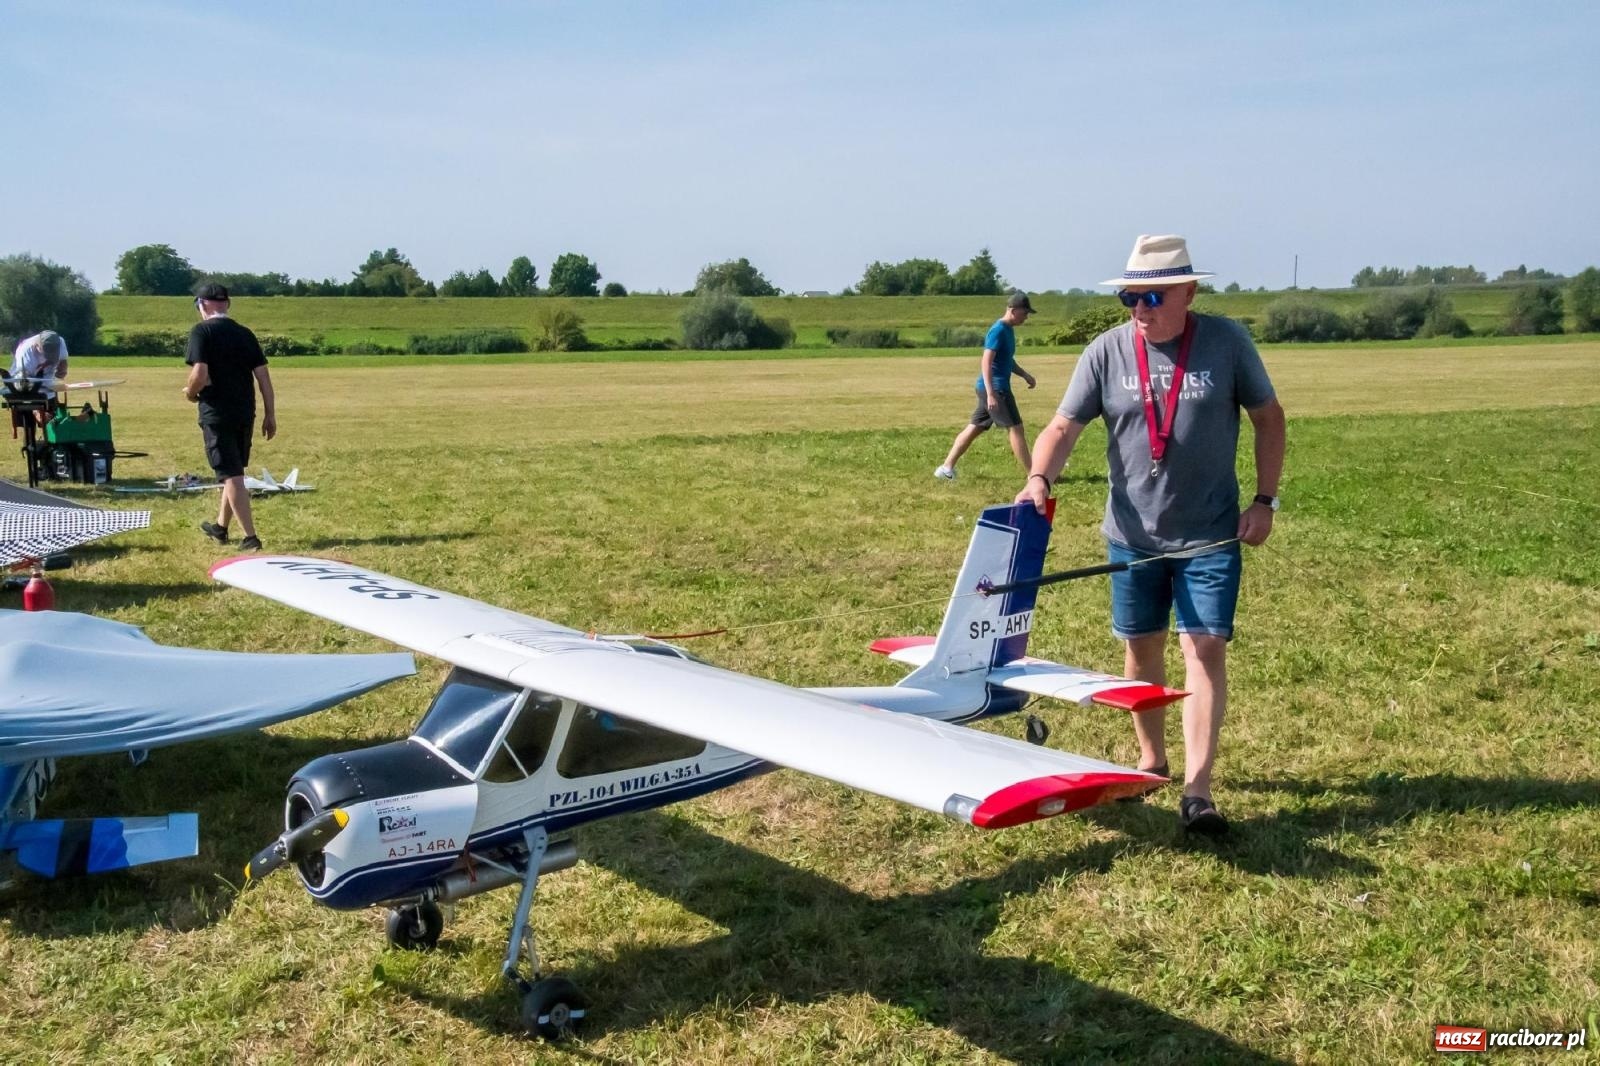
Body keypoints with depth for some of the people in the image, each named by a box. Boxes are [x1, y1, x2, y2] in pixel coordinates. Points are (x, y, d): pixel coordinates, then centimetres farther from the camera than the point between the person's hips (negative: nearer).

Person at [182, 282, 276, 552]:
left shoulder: (202, 331, -8)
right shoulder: (245, 334, 9)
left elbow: (200, 374, -19)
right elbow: (263, 376, 5)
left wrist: (190, 393, 1)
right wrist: (270, 414, 8)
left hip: (216, 414, -6)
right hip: (245, 413, 6)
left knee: (231, 476, -3)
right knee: (234, 471, 19)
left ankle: (250, 538, -6)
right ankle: (220, 528, 35)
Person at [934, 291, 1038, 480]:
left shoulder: (1008, 330, 14)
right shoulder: (998, 330, -16)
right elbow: (986, 362, -23)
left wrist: (1025, 375, 21)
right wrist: (991, 393, -28)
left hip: (993, 388, 10)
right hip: (996, 388, -10)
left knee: (975, 428, 11)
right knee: (1016, 428, -5)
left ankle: (946, 467, 13)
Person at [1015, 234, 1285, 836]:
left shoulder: (1226, 342, -7)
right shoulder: (1107, 351, -5)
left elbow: (1268, 417, 2)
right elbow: (1064, 426, -8)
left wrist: (1265, 500, -4)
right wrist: (1039, 478, -28)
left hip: (1209, 534, -2)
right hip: (1133, 534, 2)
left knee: (1205, 648, -8)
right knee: (1141, 647, 13)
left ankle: (1197, 790, -7)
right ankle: (1151, 761, 33)